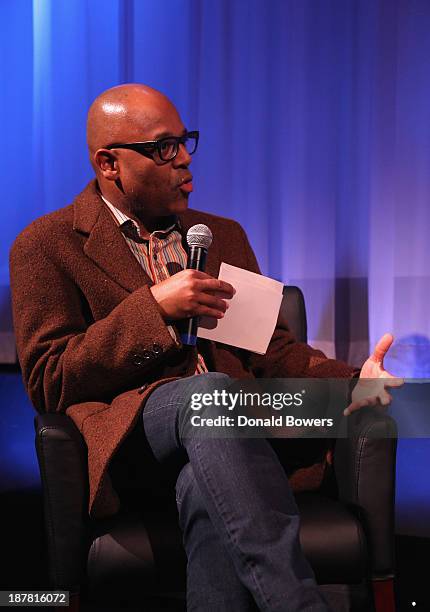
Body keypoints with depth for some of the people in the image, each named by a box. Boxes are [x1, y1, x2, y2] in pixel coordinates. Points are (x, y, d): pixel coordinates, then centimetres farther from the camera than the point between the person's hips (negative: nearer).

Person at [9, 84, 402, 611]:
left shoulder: (225, 235, 23)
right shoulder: (46, 246, 6)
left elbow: (270, 348, 19)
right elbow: (48, 381, -3)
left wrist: (351, 381, -2)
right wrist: (155, 306, -13)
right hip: (130, 426, -3)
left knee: (208, 491, -35)